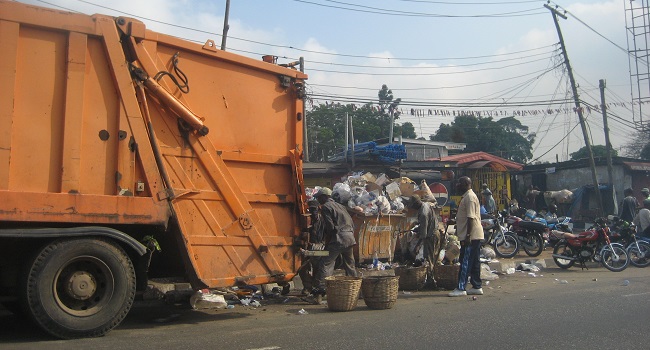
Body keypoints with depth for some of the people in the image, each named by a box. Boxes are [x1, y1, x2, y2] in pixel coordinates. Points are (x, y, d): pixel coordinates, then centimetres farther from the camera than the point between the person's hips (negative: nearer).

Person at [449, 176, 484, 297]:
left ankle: (461, 288, -6)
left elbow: (471, 218, -21)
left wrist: (468, 235, -23)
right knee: (474, 262, 12)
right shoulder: (467, 196, 17)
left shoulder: (469, 197, -15)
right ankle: (477, 287, 17)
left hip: (470, 236, -10)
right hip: (474, 235, 10)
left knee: (465, 262, -8)